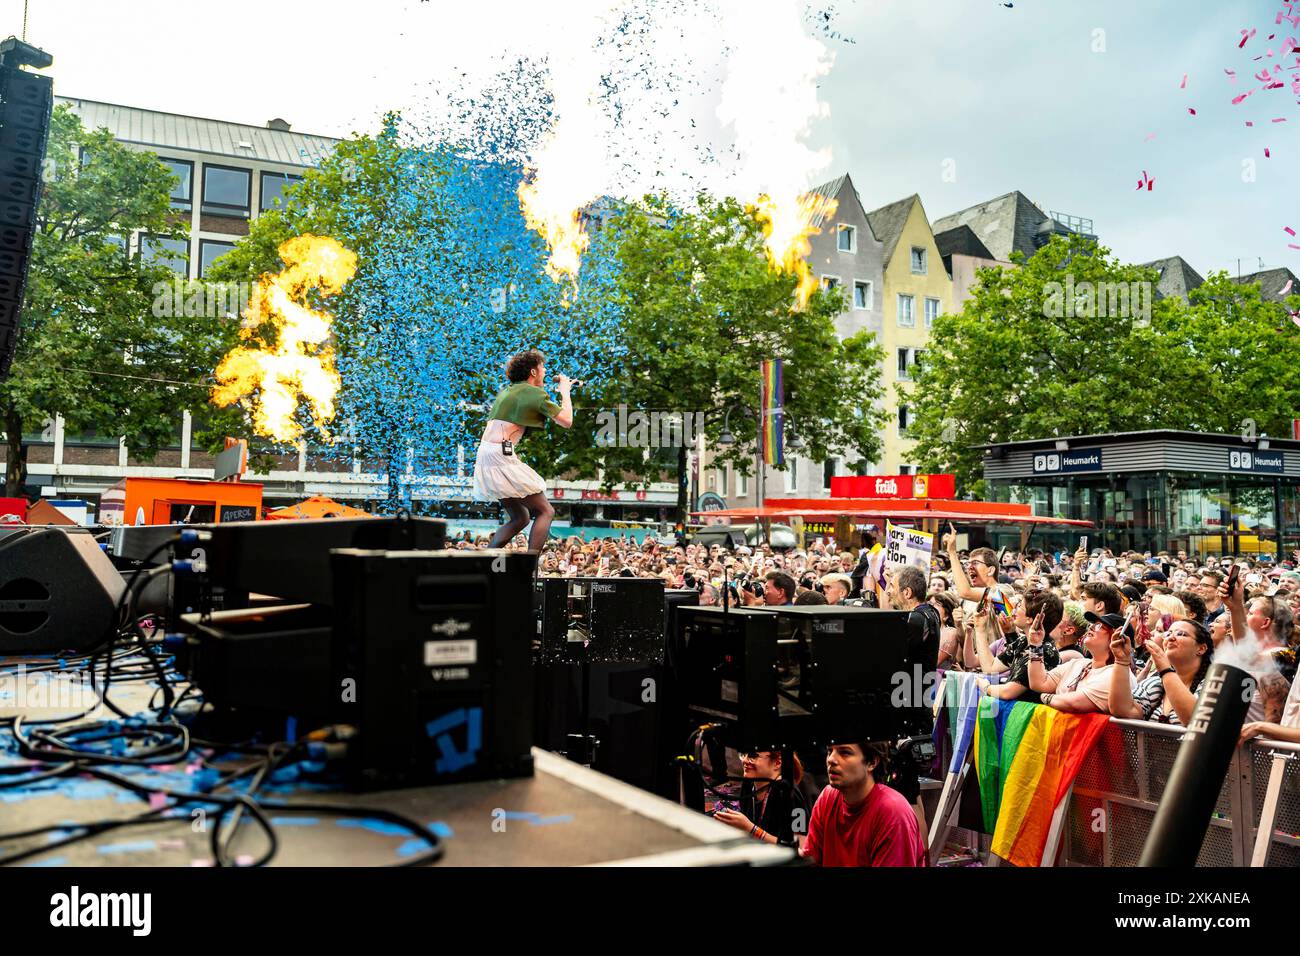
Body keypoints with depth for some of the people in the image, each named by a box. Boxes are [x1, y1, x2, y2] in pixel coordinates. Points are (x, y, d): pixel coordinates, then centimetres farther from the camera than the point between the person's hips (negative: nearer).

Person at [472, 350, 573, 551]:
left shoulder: (507, 390, 20)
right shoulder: (535, 392, -4)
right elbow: (566, 421, -2)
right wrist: (565, 392, 13)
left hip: (484, 455, 9)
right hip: (501, 455, -9)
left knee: (520, 517, 17)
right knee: (545, 511, -4)